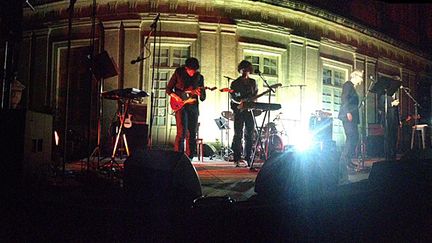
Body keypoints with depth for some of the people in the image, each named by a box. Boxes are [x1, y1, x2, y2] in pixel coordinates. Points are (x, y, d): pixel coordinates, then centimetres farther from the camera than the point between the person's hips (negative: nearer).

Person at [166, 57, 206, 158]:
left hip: (193, 107, 4)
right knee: (181, 132, -13)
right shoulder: (178, 73, 0)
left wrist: (200, 94, -13)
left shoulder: (199, 77, 7)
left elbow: (203, 98, 9)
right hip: (180, 105, -4)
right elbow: (168, 89, 6)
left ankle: (189, 159, 14)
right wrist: (175, 96, -13)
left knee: (192, 134, 5)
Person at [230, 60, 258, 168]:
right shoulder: (235, 83, 2)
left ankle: (248, 158, 9)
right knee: (238, 135, -6)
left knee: (249, 135, 3)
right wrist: (241, 101, -21)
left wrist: (250, 101, 0)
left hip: (249, 111, 4)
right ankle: (237, 159, -3)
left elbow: (255, 94, 20)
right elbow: (233, 97, -3)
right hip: (239, 111, -4)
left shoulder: (252, 82, 13)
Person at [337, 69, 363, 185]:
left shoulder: (352, 87, 26)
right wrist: (348, 112, -23)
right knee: (352, 137, -16)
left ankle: (347, 160, 8)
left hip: (352, 116, 10)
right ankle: (344, 161, -15)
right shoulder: (348, 84, -1)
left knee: (354, 138, 5)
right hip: (348, 115, -10)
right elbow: (344, 98, -14)